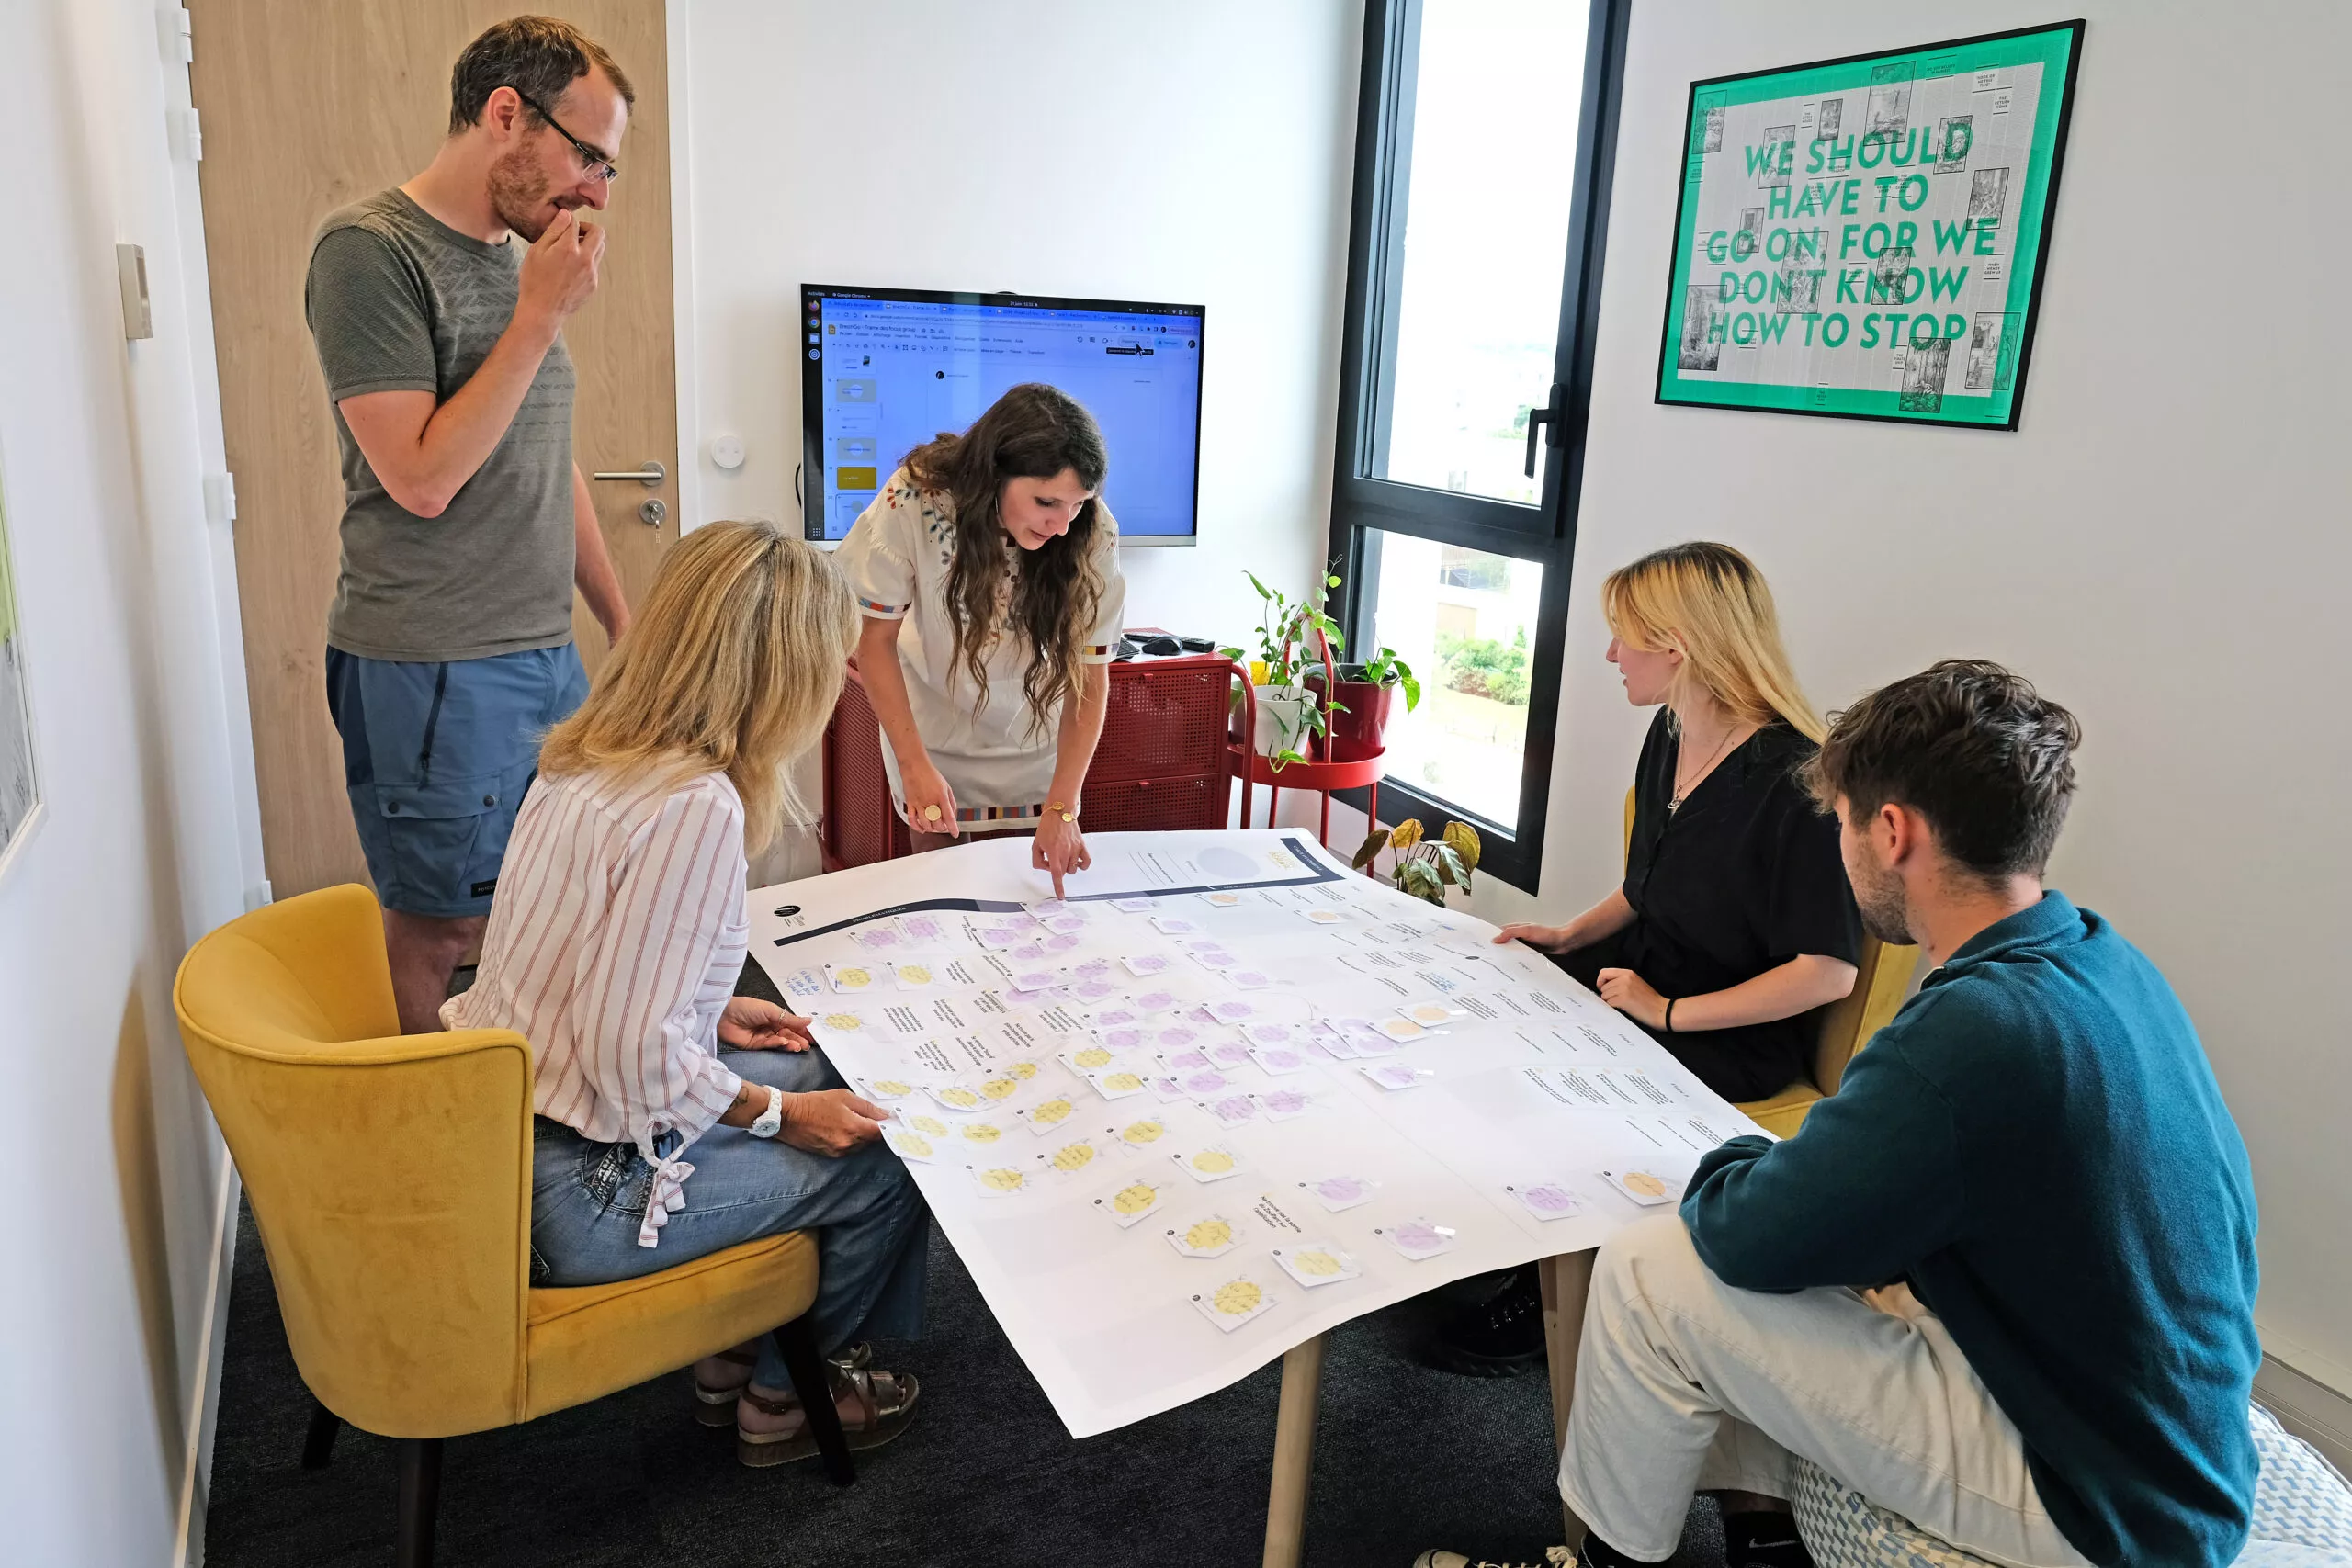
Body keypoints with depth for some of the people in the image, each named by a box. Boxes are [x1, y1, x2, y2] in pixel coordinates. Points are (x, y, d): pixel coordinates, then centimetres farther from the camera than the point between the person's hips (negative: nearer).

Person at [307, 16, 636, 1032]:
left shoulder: (516, 259, 13)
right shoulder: (370, 249, -11)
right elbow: (421, 477, -18)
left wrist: (622, 623, 19)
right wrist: (541, 317, -15)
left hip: (546, 657, 7)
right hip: (433, 672, -7)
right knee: (443, 931, 3)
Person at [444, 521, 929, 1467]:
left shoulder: (585, 756, 1)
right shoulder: (695, 807, -28)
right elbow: (632, 1054, -28)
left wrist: (714, 1010, 11)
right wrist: (781, 1113, -14)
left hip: (498, 1119, 9)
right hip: (570, 1190, -9)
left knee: (829, 1078, 18)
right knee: (884, 1163, 1)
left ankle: (735, 1356, 31)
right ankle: (779, 1396, 27)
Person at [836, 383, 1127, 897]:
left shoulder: (1092, 532, -28)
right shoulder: (916, 499, -31)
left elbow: (1089, 675, -21)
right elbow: (874, 637, -18)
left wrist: (1061, 808, -27)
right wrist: (915, 765, -23)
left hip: (1033, 725, 1)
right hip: (932, 720, 0)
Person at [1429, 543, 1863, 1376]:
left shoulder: (1792, 779, -24)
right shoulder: (1670, 736, 3)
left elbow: (1828, 970, -23)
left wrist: (1671, 1013, -22)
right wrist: (1572, 934, 3)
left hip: (1735, 1039, -8)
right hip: (1641, 975, 8)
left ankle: (1546, 1296, 4)